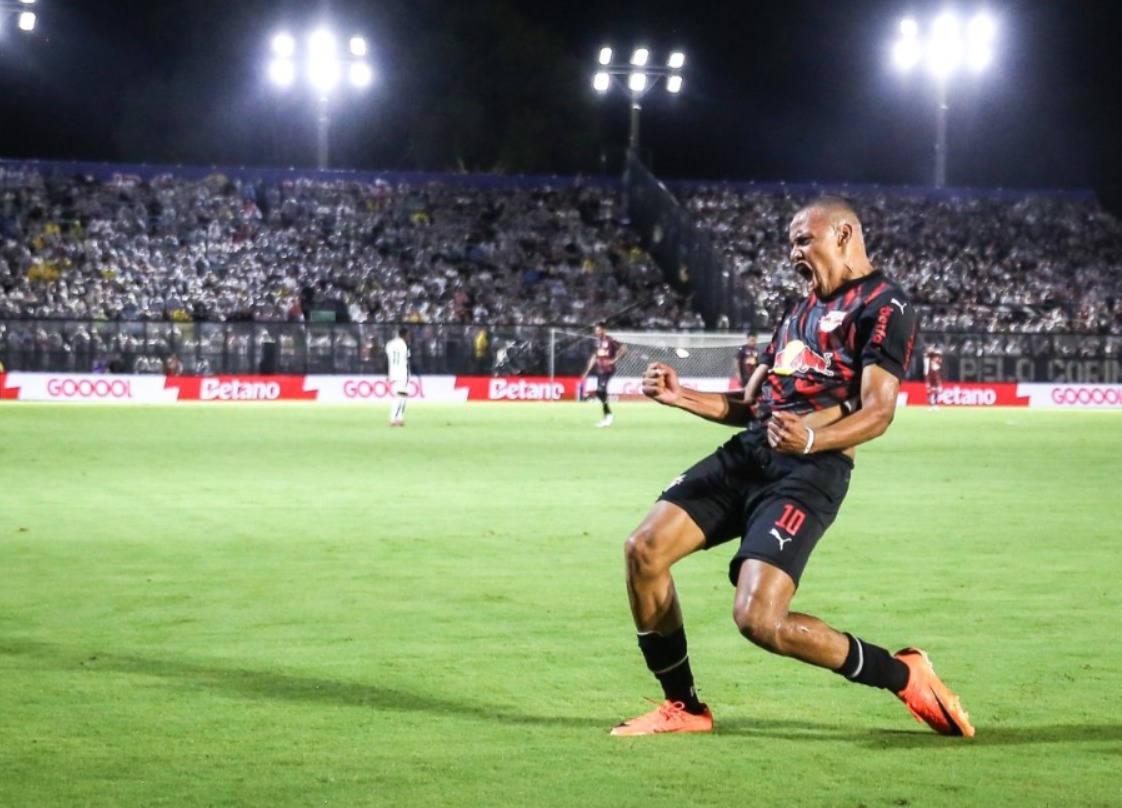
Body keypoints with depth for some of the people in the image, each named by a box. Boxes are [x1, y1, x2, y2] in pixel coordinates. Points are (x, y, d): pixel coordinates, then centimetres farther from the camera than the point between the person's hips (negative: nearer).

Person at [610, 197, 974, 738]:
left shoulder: (882, 305, -2)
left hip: (810, 470, -8)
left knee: (758, 619, -22)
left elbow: (877, 414, -14)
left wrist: (810, 439, -32)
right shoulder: (802, 310, 25)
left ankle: (904, 676, -1)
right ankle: (684, 708, 10)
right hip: (748, 452, 8)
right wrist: (679, 397, 12)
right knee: (644, 550, -5)